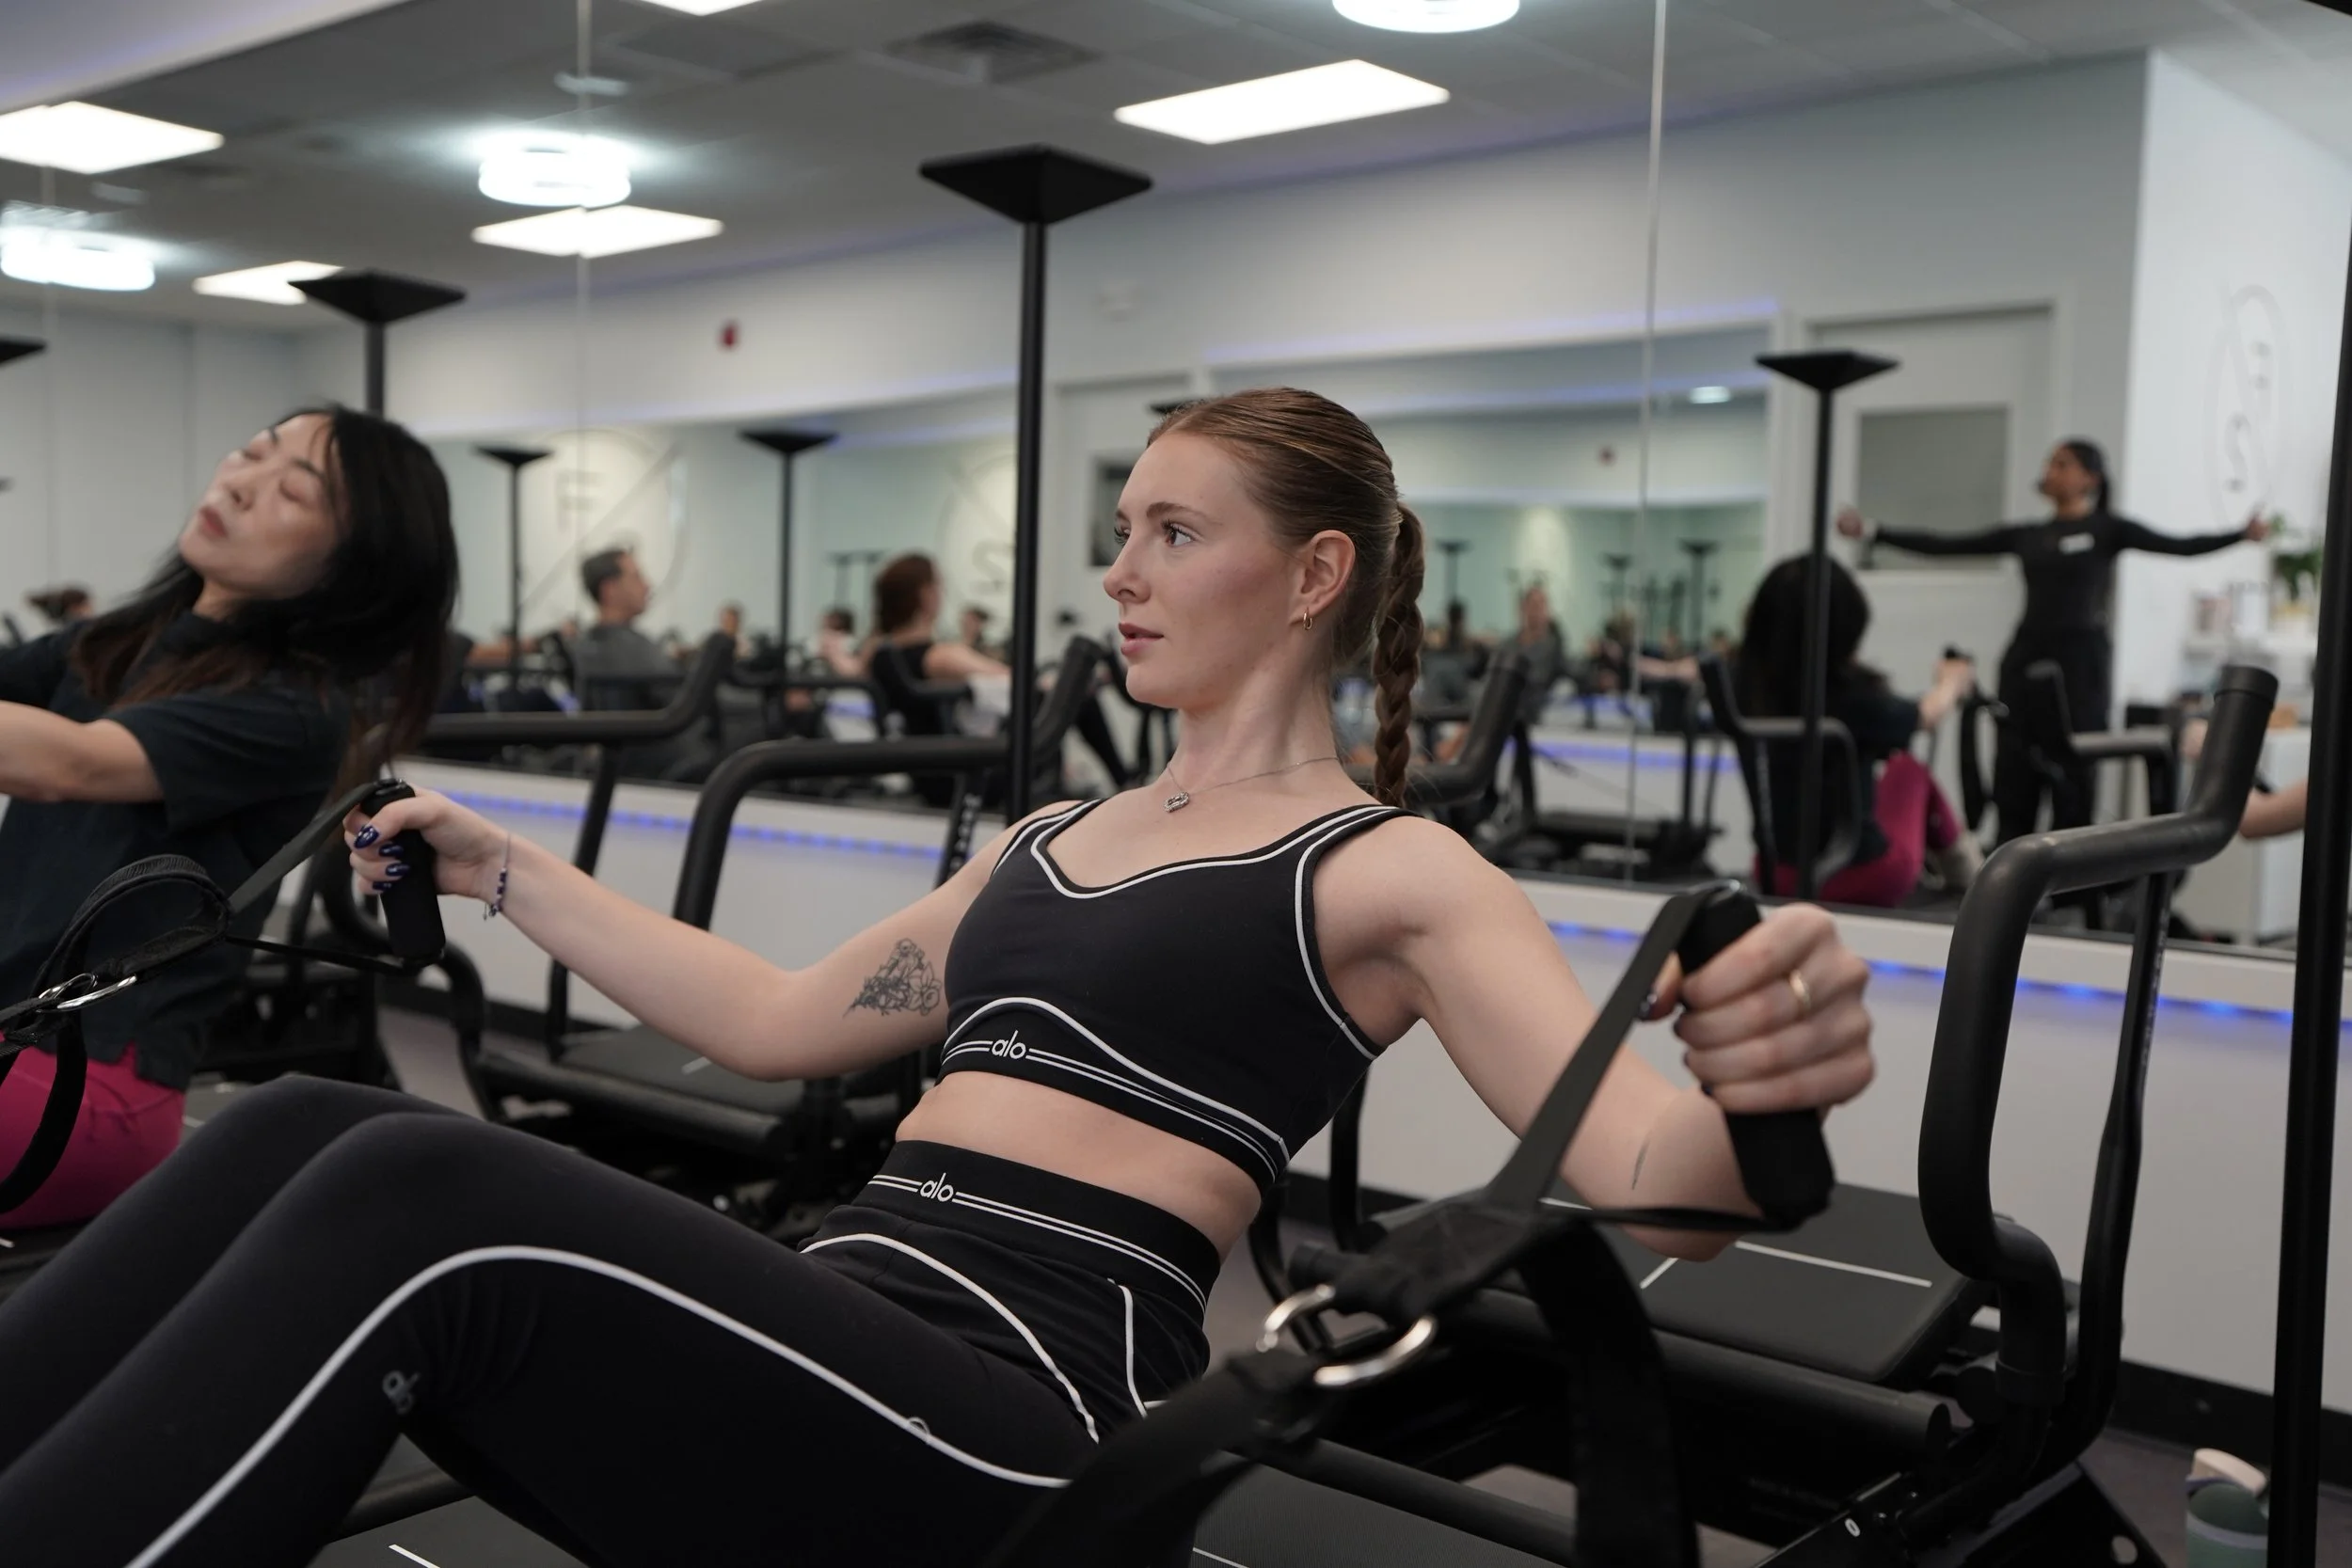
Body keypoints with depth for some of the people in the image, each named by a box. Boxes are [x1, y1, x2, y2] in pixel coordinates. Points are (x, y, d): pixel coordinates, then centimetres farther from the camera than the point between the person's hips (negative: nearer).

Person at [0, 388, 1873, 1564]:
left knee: (418, 1195, -28)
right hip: (821, 1351, 7)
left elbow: (1644, 1186, -12)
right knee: (308, 1127, -14)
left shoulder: (1390, 870, 1)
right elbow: (776, 1023, 29)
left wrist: (1769, 1088, -36)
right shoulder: (1050, 843, 23)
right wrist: (505, 868, 33)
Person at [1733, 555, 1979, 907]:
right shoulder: (1851, 695, -23)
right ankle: (1968, 877, 42)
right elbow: (1929, 714, 2)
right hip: (1865, 879, -4)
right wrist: (1952, 683, 25)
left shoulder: (1744, 687, -13)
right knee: (1908, 768, 23)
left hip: (1778, 875, 4)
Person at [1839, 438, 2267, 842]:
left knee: (2072, 777, -1)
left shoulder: (2107, 529, 2)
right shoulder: (2026, 535, 13)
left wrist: (2241, 534, -26)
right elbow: (1945, 545, 12)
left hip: (2081, 659, -4)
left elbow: (2179, 546, -9)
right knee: (2013, 778, 3)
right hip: (2026, 657, 4)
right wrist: (1871, 531, 8)